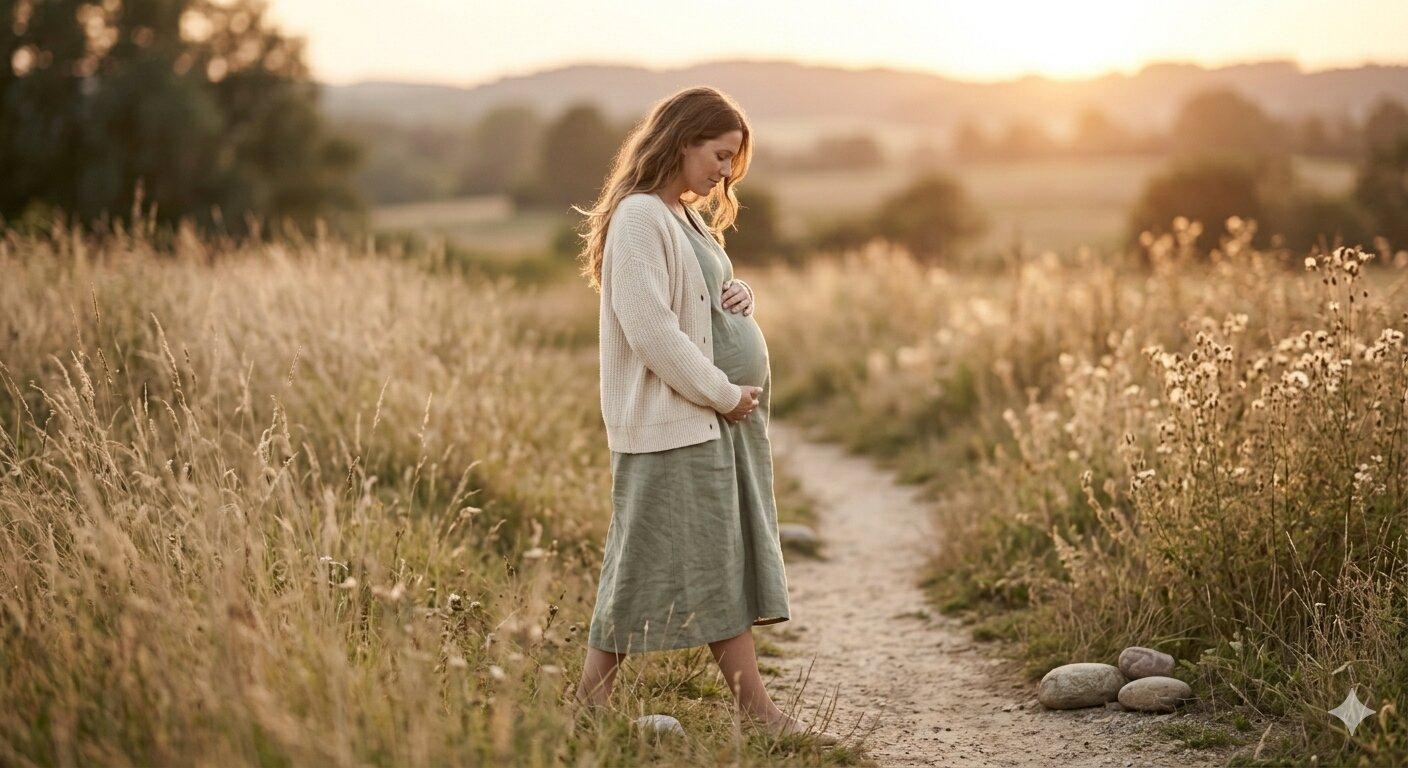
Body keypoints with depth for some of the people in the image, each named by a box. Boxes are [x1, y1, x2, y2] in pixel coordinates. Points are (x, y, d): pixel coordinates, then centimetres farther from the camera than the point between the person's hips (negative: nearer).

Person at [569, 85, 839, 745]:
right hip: (672, 424, -10)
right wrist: (722, 393, -16)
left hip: (721, 419, 10)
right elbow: (649, 327, -20)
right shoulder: (640, 216, -13)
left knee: (733, 565, 8)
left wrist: (738, 296, 2)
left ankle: (758, 713, 12)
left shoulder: (690, 218, 17)